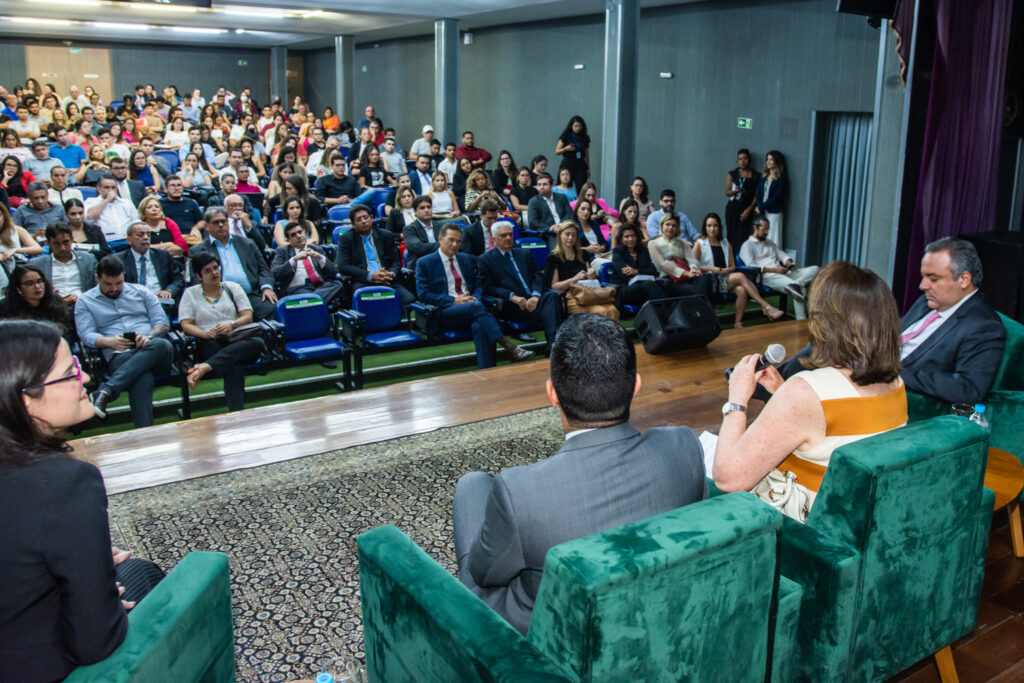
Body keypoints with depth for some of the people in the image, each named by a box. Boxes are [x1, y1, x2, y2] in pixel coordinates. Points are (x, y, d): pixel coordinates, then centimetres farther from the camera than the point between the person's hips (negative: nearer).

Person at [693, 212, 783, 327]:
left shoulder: (726, 244, 19)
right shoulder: (700, 244, 5)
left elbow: (733, 266, 17)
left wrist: (727, 270, -6)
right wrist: (711, 268, -14)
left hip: (726, 278, 5)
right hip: (710, 281, -5)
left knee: (741, 290, -30)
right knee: (740, 276, -27)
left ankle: (738, 323, -30)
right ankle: (767, 307, -29)